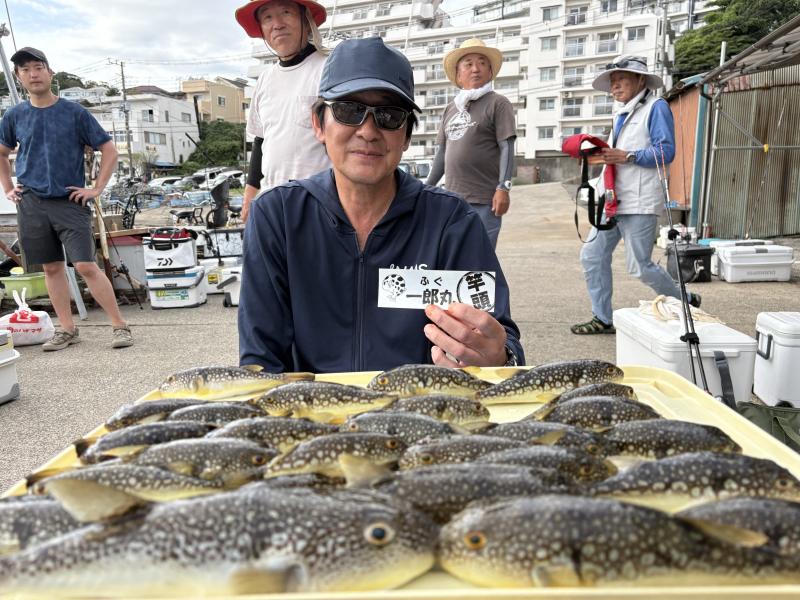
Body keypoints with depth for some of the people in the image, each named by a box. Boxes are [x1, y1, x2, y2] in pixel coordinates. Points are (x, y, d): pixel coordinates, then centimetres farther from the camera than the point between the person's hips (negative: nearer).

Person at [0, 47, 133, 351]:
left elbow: (109, 150, -1)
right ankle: (67, 329, 17)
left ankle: (120, 326, -3)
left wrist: (96, 189, -6)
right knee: (51, 267, 7)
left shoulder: (74, 112, -2)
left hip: (70, 203, -4)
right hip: (31, 204, 4)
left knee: (86, 265, -11)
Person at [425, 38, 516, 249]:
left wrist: (503, 188, -18)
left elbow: (507, 148, -8)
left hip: (484, 200, -6)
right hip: (454, 199, 6)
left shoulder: (498, 103, -1)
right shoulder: (451, 108, 16)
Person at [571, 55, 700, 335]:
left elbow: (665, 152, -14)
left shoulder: (656, 107, -3)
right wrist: (601, 154, 7)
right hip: (613, 200, 8)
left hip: (639, 203, -8)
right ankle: (603, 319, 11)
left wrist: (626, 156, -20)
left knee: (640, 267, -5)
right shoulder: (621, 113, 21)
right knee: (592, 256, 2)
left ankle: (685, 303, 19)